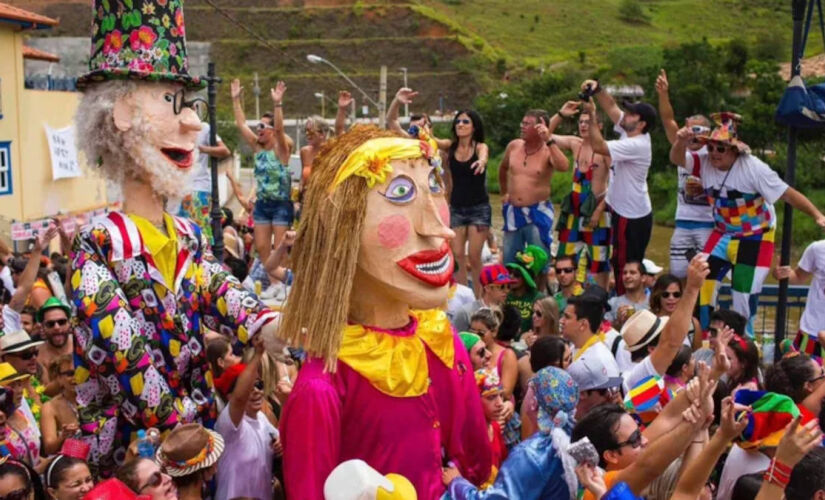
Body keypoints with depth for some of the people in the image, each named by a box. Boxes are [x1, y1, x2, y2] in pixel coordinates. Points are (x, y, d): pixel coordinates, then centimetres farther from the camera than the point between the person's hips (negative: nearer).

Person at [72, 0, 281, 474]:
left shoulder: (190, 237, 3)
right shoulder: (99, 244, -19)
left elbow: (241, 311, -8)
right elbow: (128, 365, -22)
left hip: (197, 433, 6)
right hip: (127, 453, -6)